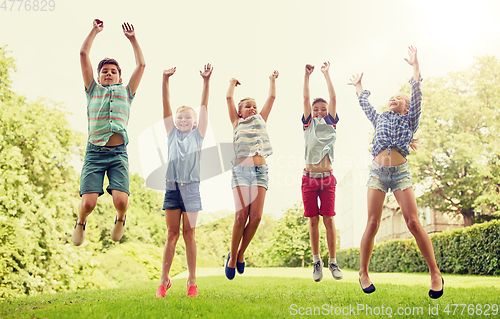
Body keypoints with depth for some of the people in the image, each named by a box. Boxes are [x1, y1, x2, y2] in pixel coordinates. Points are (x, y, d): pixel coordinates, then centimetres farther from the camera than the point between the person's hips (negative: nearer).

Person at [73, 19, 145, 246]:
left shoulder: (126, 92, 22)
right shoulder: (93, 90, 19)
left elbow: (141, 65, 18)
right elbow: (83, 54, 16)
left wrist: (132, 38, 22)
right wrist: (95, 31, 21)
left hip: (118, 153, 0)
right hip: (94, 152, 0)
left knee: (121, 200, -17)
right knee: (88, 202, -13)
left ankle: (120, 219, 19)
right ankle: (81, 222, 23)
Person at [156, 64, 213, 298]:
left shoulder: (197, 135, 9)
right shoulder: (172, 133, 11)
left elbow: (204, 107, 0)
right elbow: (166, 105, 3)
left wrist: (206, 81, -8)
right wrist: (165, 80, -6)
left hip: (191, 188, -1)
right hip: (172, 186, 1)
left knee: (189, 234, 2)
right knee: (172, 234, 3)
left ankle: (192, 281, 8)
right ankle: (164, 280, 10)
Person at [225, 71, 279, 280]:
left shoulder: (261, 121, 22)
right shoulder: (236, 123, 16)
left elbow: (271, 98, 24)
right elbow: (229, 98, 14)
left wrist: (272, 80, 33)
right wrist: (232, 83, 30)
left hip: (260, 171, 3)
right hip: (241, 170, -2)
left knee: (256, 217, -9)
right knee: (241, 216, -12)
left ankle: (241, 254, 11)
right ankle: (232, 258, 5)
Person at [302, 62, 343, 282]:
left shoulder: (331, 124, 10)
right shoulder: (308, 124, 10)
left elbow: (333, 98, 6)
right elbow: (305, 99, 3)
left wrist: (326, 74, 8)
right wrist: (307, 75, -1)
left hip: (327, 177, 0)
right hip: (309, 178, 0)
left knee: (328, 219, -2)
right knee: (313, 220, 3)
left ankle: (333, 262, 7)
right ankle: (316, 261, 13)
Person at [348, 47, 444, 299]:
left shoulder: (409, 121, 15)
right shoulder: (380, 119, 21)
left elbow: (417, 94, 9)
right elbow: (365, 105, 34)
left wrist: (415, 65, 9)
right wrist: (358, 86, 46)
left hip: (400, 172, -2)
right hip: (377, 172, 2)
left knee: (413, 222, -12)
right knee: (372, 223, -6)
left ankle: (435, 274, -4)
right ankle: (363, 272, 3)